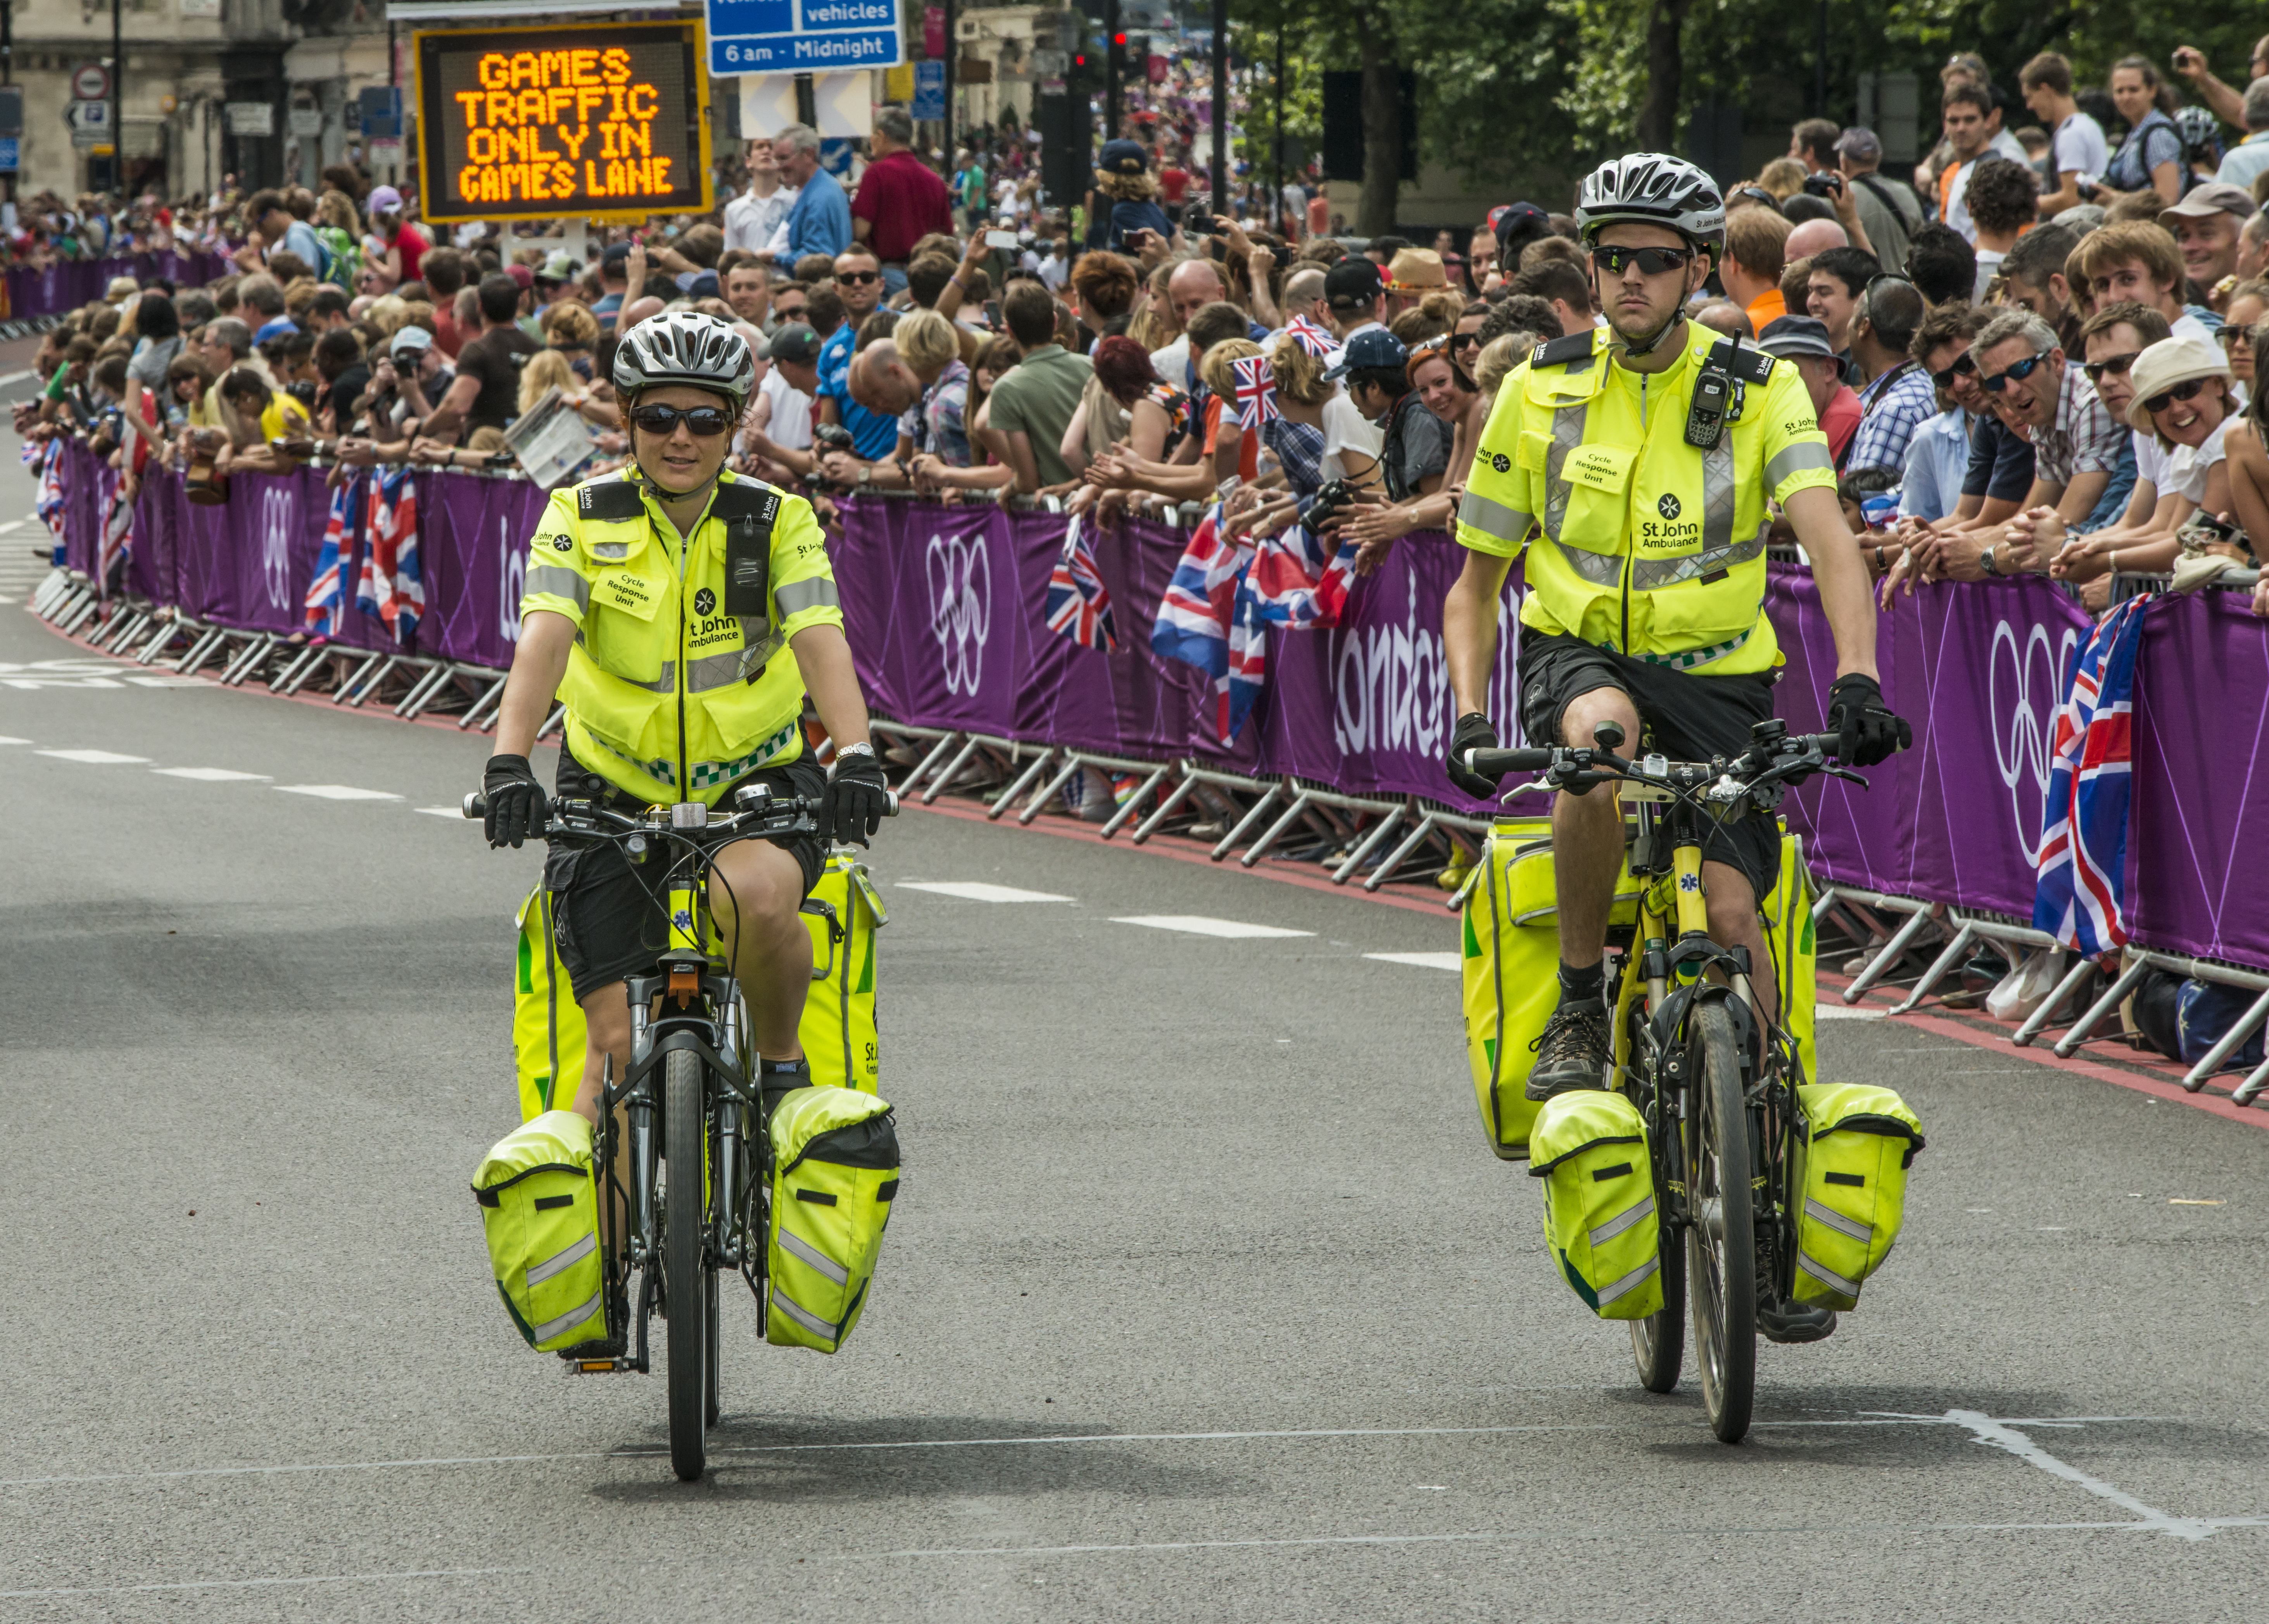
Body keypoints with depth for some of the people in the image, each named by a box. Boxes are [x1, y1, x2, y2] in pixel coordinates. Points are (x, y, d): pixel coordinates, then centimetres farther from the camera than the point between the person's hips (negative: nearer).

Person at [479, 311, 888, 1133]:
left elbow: (821, 641, -20)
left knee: (757, 896, -34)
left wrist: (857, 756, -39)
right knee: (617, 1045, -6)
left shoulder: (779, 521, -6)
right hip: (616, 795, 1)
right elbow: (543, 642, -21)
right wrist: (508, 763, -38)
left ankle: (782, 1062, -7)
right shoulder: (584, 518, -7)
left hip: (755, 785, -1)